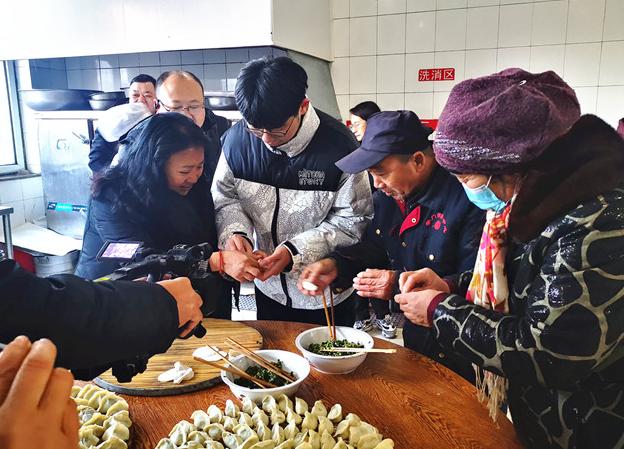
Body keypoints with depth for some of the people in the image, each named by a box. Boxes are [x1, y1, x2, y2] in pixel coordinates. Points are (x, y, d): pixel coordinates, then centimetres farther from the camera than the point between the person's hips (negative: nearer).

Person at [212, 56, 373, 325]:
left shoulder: (337, 145, -23)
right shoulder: (237, 139, -13)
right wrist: (233, 232, -22)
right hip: (268, 286, 3)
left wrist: (295, 251, -26)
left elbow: (353, 221, -17)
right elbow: (225, 198, -1)